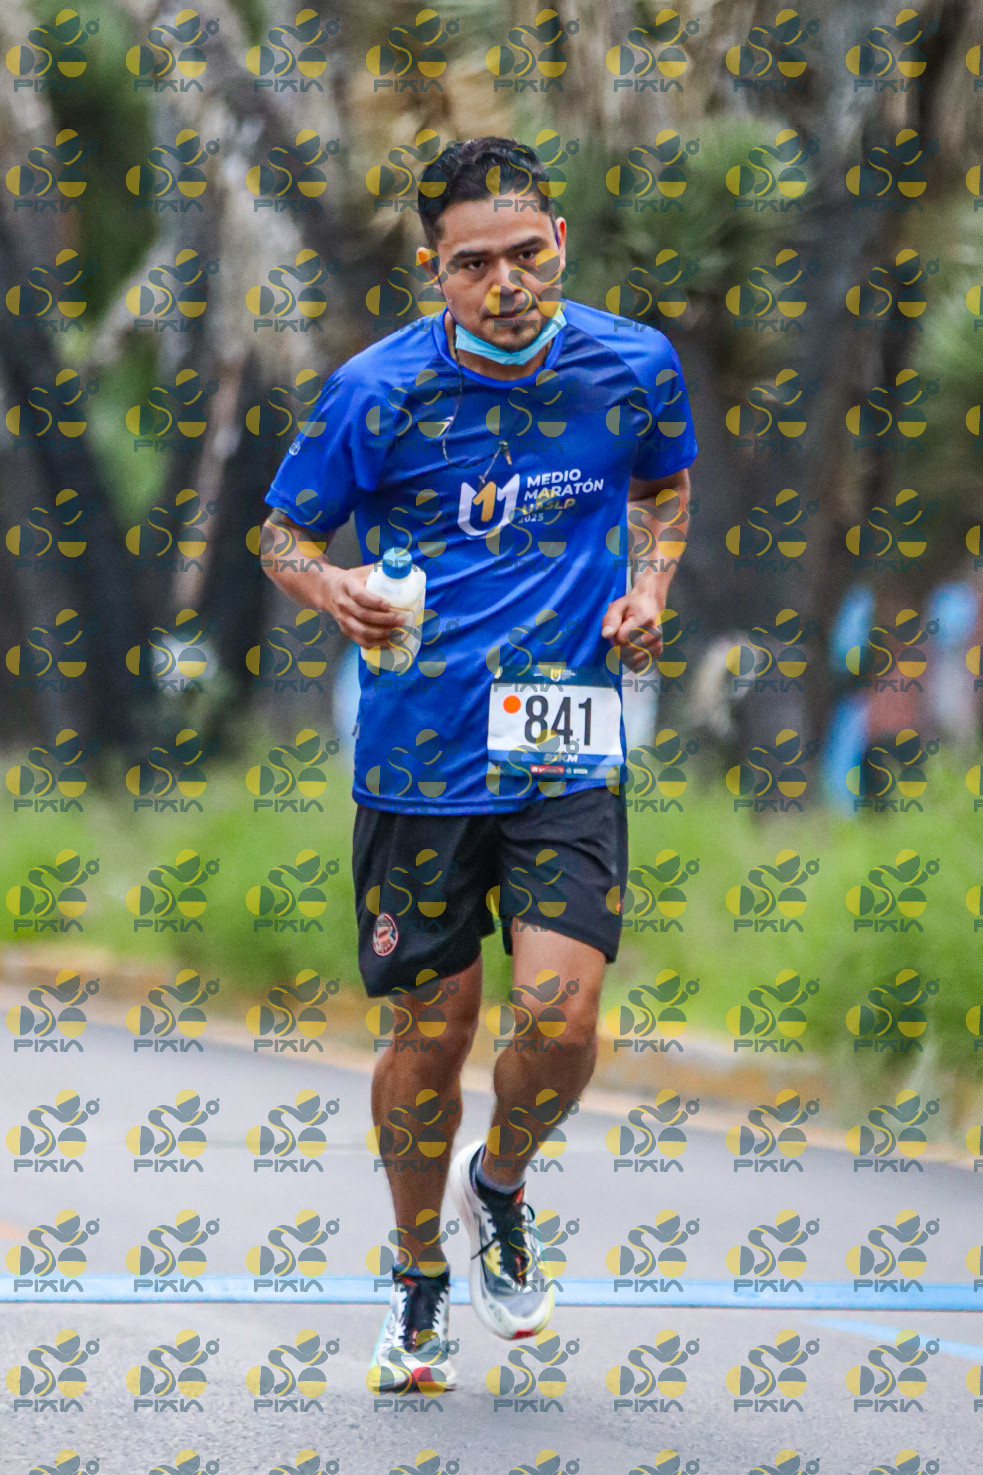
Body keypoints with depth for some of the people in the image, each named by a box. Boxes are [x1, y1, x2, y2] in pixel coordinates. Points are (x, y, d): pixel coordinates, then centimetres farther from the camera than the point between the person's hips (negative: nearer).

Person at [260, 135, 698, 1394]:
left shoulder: (634, 368, -2)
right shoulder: (378, 392, -9)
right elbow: (285, 529, 4)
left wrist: (648, 586, 1)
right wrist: (332, 592, -18)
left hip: (567, 759, 1)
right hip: (418, 760, -1)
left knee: (560, 1024, -13)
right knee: (429, 1035, 6)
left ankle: (498, 1185, 21)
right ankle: (419, 1278, 30)